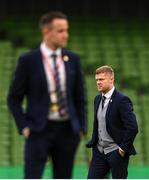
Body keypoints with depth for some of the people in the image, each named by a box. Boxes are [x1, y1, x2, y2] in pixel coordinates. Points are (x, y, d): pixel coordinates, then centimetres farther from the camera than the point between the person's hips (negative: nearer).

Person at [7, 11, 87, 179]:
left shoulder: (72, 59, 7)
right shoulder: (28, 60, -4)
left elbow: (80, 98, 13)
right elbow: (14, 99, 1)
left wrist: (82, 128, 5)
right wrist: (24, 127, -8)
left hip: (67, 130, 4)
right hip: (40, 130, -4)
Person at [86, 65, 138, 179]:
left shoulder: (122, 100, -15)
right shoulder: (98, 99, 11)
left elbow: (133, 127, -20)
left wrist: (123, 148, -17)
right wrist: (93, 142, 15)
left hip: (116, 152, -7)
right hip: (99, 151, 7)